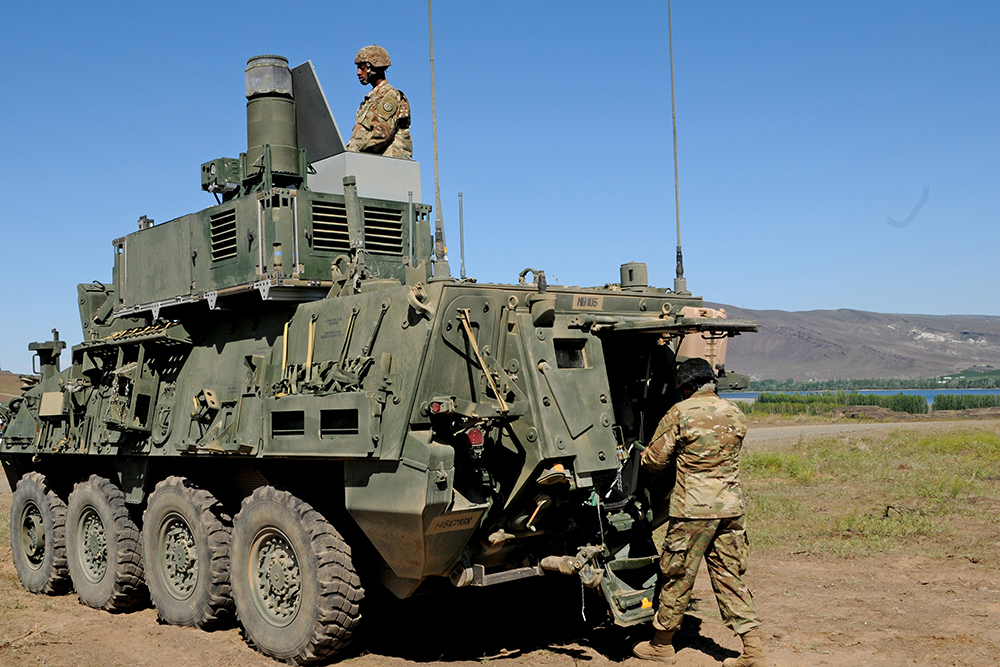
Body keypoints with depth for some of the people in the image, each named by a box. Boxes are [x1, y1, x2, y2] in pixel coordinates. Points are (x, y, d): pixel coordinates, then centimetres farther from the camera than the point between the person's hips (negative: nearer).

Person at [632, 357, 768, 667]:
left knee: (677, 575, 7)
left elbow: (654, 460, -4)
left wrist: (644, 454, 18)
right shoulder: (735, 415, 8)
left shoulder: (680, 413, -8)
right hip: (731, 505, 5)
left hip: (693, 507, -5)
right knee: (729, 577, 12)